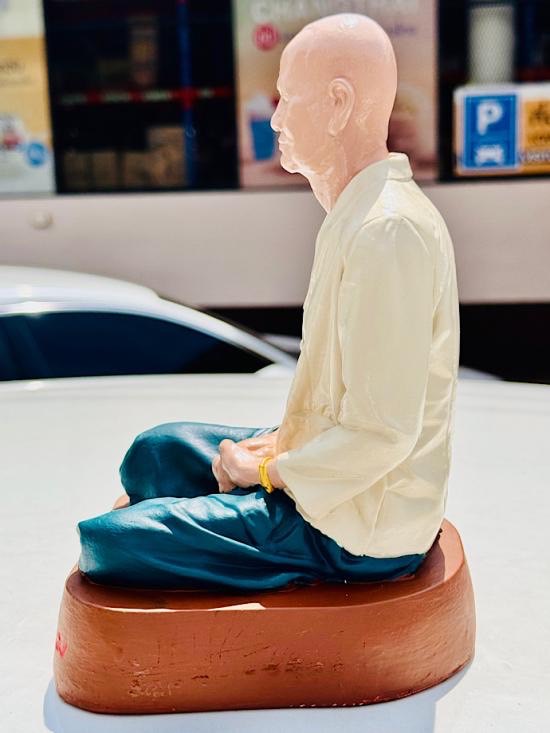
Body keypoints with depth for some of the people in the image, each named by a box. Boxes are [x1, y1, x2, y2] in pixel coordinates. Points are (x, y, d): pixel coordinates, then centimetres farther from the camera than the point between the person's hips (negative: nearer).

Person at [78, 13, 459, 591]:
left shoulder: (387, 231, -26)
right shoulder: (359, 213, 8)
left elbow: (381, 434, -28)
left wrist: (267, 471, -13)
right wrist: (278, 441, 3)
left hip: (359, 531, -10)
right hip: (326, 469, 10)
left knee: (107, 542, -14)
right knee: (157, 451, 20)